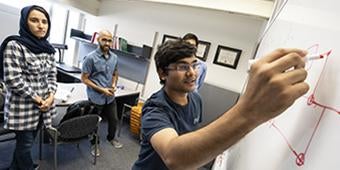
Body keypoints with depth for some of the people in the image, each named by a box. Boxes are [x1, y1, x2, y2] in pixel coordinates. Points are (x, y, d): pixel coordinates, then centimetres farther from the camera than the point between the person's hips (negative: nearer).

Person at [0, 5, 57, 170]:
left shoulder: (47, 48, 6)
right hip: (23, 107, -6)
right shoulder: (14, 45, -14)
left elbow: (52, 73, 8)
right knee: (25, 144, 11)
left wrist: (51, 95, -5)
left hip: (44, 104, 6)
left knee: (27, 141, 22)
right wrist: (36, 98, -15)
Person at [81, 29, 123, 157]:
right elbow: (84, 78, -13)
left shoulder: (114, 57, 0)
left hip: (110, 97, 5)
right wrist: (101, 89, -19)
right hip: (96, 98, -5)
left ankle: (111, 138, 47)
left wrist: (114, 85, -5)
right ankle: (94, 144, 40)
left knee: (114, 119, 18)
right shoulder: (91, 58, -17)